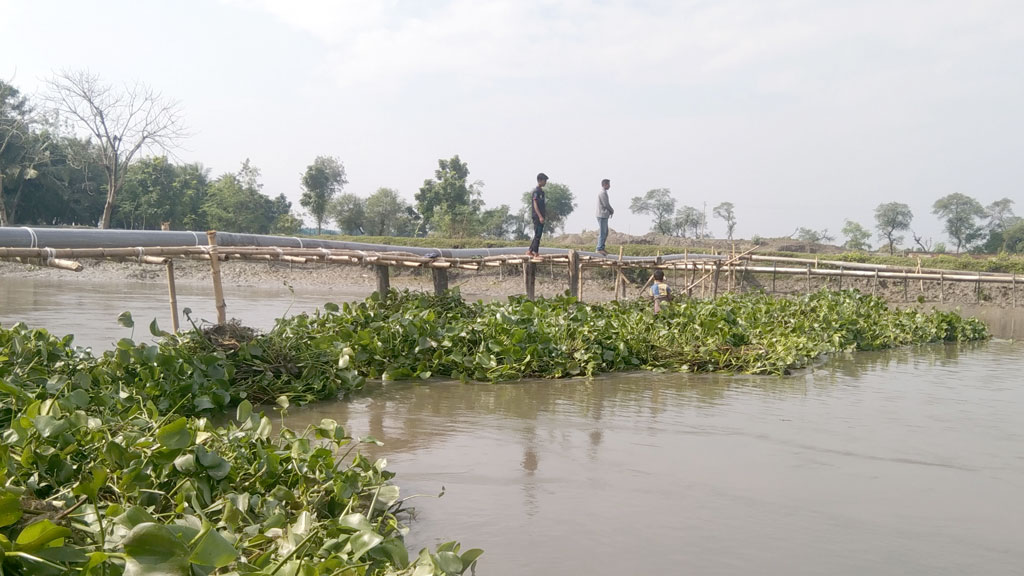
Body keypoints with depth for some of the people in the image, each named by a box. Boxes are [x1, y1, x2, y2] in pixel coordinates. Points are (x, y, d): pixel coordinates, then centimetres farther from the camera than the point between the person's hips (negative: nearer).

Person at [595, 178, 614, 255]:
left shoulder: (603, 192, 18)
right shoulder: (603, 193, -15)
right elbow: (606, 204, -16)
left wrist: (610, 211, 5)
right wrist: (612, 210, 1)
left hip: (604, 216, 10)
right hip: (602, 215, -10)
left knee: (605, 232, 12)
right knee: (602, 233, -7)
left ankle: (601, 248, 15)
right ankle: (600, 249, -5)